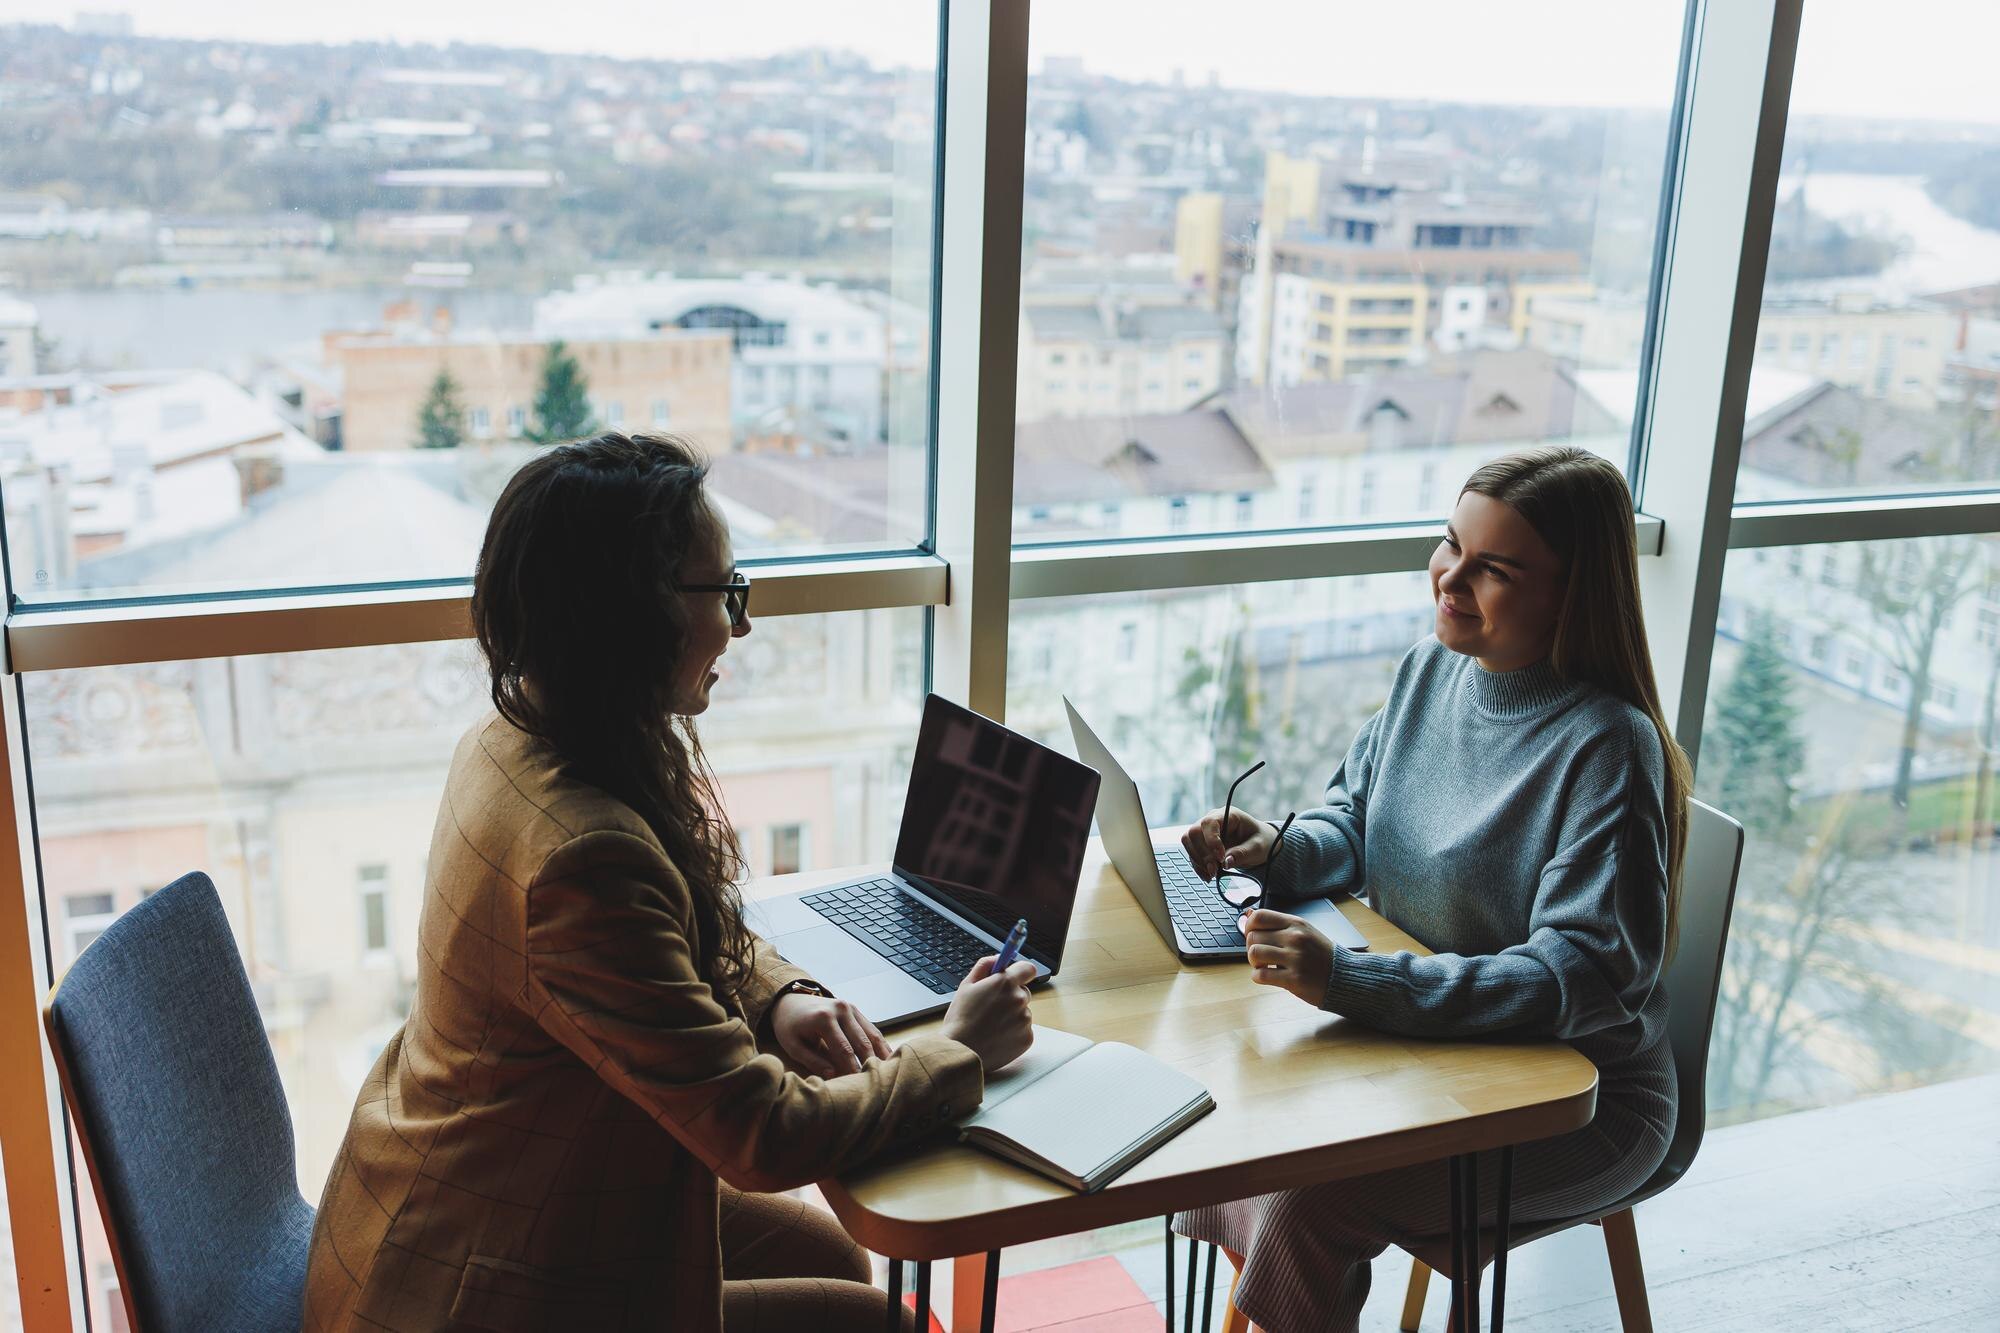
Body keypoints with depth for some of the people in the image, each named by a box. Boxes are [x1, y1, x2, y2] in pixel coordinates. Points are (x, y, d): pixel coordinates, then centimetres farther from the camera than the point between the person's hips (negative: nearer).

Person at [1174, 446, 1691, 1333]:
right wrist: (1281, 850, -11)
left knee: (1303, 1200, -25)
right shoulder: (1430, 670, 0)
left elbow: (1588, 977, -29)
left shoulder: (1605, 747, -23)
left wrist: (1349, 980, -38)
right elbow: (1355, 820, 13)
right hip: (1419, 1042, 7)